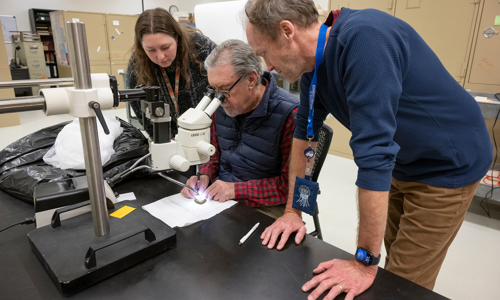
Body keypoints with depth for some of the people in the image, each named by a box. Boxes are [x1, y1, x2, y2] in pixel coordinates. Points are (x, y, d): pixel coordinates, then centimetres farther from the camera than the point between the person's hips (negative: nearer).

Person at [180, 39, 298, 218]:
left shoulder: (289, 114, -22)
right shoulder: (222, 103, -1)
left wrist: (236, 189, -21)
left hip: (264, 208, -5)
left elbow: (292, 185, -18)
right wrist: (204, 176, -6)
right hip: (219, 196, 6)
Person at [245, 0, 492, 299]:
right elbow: (304, 132, 0)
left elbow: (374, 153, -36)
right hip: (403, 166, 7)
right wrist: (292, 211, 1)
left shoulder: (362, 38, -33)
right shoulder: (312, 63, -7)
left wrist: (365, 263, -28)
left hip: (449, 165, -7)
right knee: (395, 260, 20)